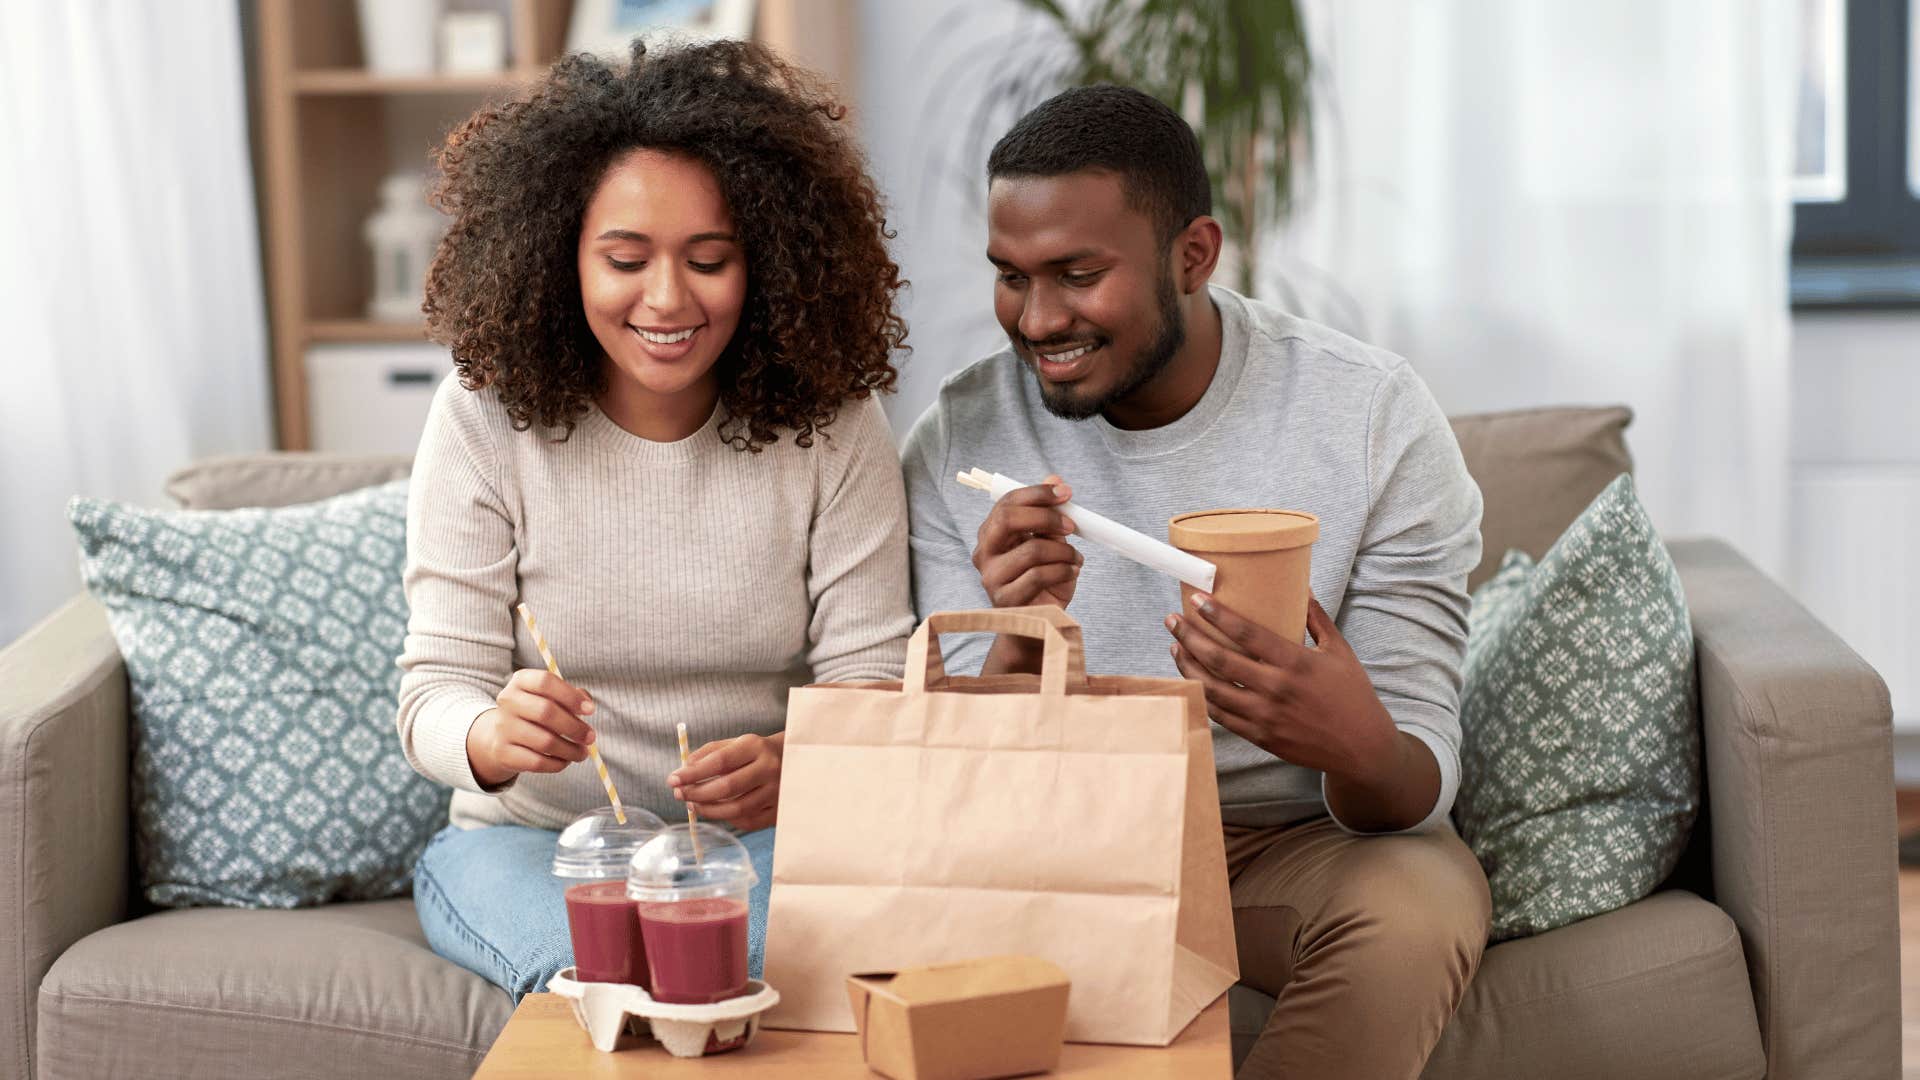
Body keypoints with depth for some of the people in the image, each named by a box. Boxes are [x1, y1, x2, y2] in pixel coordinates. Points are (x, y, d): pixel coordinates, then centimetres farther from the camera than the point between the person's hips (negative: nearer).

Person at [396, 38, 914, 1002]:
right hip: (532, 838, -1)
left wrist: (794, 768, -30)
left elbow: (869, 679, -6)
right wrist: (495, 736, -34)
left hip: (763, 841, 1)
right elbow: (435, 688, -8)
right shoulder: (486, 419, -6)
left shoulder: (830, 424, -4)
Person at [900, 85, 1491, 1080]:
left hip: (1295, 844, 0)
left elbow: (1417, 791, -14)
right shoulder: (958, 445, -8)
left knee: (1421, 900, -34)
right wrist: (1020, 644, -31)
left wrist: (1358, 747, -40)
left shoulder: (1375, 418, -13)